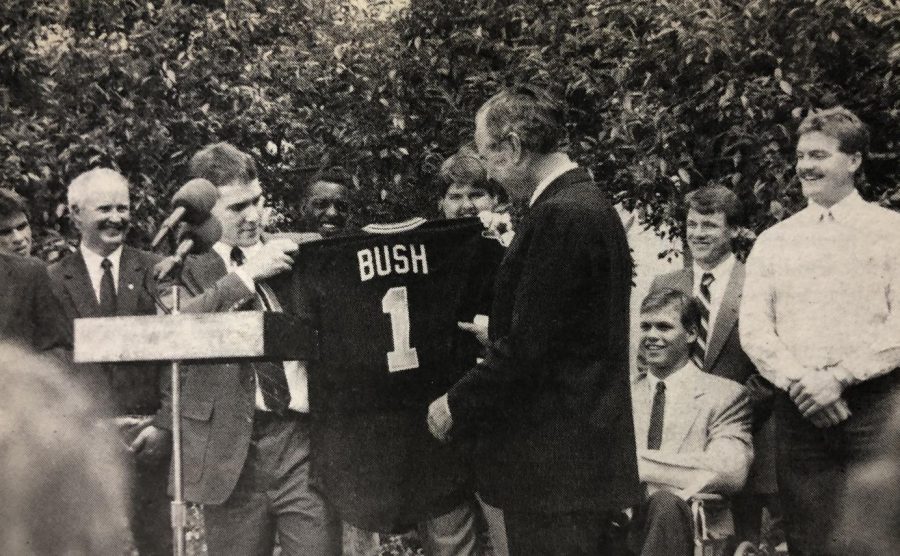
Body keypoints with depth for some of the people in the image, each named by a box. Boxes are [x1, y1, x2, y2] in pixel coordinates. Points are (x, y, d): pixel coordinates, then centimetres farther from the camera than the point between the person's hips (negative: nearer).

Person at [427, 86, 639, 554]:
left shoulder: (560, 217, -18)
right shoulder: (587, 203, 13)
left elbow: (529, 346, -20)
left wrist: (457, 404, -10)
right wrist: (495, 336, 22)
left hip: (555, 463, -10)